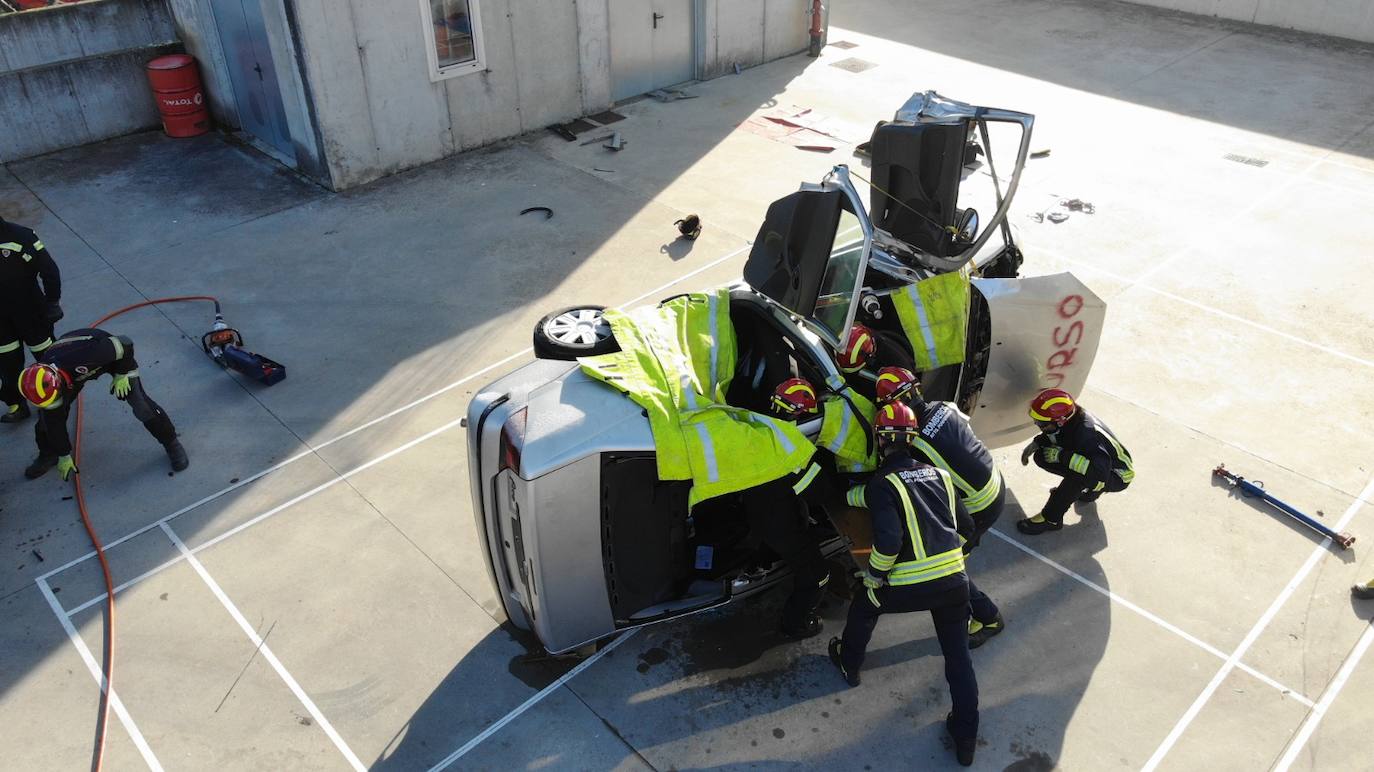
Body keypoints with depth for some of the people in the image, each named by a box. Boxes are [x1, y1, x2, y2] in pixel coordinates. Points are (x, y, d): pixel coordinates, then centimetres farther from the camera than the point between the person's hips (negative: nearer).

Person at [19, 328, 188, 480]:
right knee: (49, 414, -1)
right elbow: (54, 420, -13)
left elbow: (125, 345, -33)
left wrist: (121, 374, -20)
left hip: (113, 356, -4)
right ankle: (48, 455, 25)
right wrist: (64, 455, -4)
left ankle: (172, 444, 5)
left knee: (141, 404, -14)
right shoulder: (44, 378, -26)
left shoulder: (84, 355, -47)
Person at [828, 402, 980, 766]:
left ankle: (849, 663, 46)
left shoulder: (881, 483, -9)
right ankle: (966, 736, 20)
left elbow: (888, 540, -20)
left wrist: (873, 575, -4)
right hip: (954, 580, 4)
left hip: (910, 586, -4)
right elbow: (965, 527, 14)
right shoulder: (939, 474, 9)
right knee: (958, 654, 18)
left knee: (865, 602, 26)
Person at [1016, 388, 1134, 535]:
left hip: (1117, 477, -8)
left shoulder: (1086, 434, -38)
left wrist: (1061, 456, -40)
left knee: (1077, 476, -38)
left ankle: (1051, 519, -20)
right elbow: (1051, 435, 7)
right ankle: (1088, 490, 10)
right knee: (1042, 456, -6)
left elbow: (1100, 470, -48)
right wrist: (1035, 444, -11)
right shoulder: (1068, 416, -17)